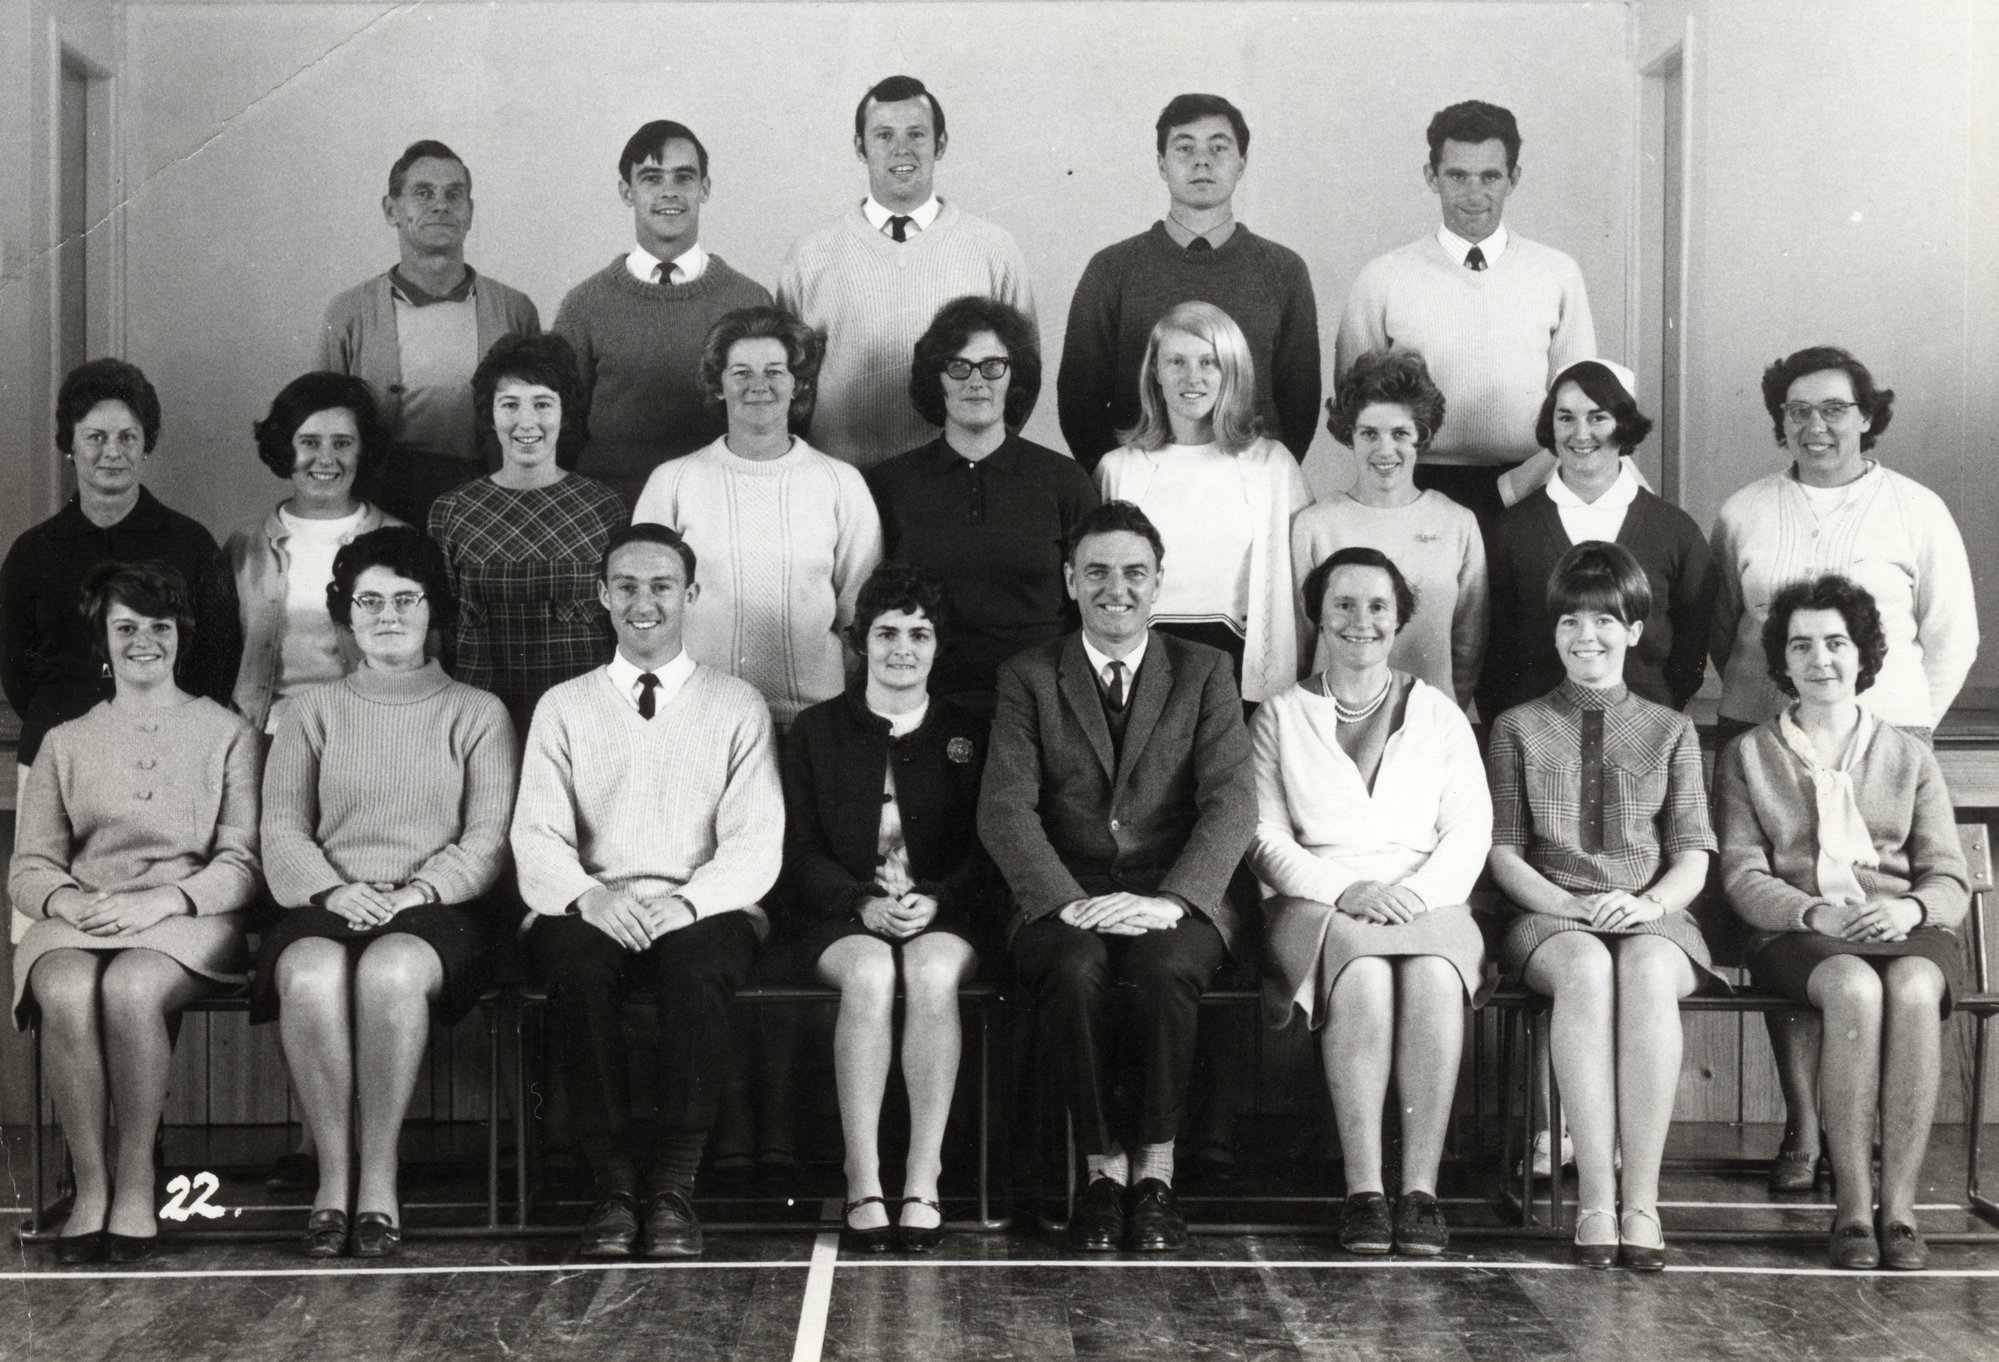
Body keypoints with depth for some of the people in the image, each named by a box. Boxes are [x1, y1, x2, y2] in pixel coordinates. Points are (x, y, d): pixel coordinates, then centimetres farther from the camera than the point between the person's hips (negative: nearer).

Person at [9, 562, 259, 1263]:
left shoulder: (227, 733, 13)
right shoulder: (66, 743, 20)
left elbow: (242, 864, 3)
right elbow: (28, 868, 12)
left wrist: (158, 901, -14)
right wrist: (72, 902, -11)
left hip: (187, 919, -2)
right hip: (77, 923, 2)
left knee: (130, 988, -36)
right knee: (68, 994, -34)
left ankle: (136, 1177, -22)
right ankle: (90, 1185, -24)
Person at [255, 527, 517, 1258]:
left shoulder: (477, 713, 14)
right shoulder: (311, 710, 19)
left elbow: (488, 840, 4)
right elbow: (282, 829, 9)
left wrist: (417, 892, -13)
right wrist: (332, 889, -11)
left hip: (436, 907, -1)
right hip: (327, 905, 1)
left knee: (391, 971, -37)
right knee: (311, 974, -35)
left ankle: (379, 1175, -27)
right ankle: (332, 1173, -25)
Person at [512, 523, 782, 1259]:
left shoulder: (738, 706, 12)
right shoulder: (563, 707, 15)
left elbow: (756, 845, 1)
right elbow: (537, 837, 4)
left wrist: (685, 902, -19)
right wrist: (591, 895, -19)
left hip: (704, 915, -1)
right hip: (591, 913, 1)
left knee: (699, 961, -35)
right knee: (577, 961, -34)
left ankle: (676, 1188, -27)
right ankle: (613, 1185, -25)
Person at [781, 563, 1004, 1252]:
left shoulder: (969, 735, 13)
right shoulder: (816, 732, 11)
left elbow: (988, 850, 6)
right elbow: (801, 852, 6)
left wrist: (934, 900, -13)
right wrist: (866, 904, -11)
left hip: (947, 911, 0)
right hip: (845, 914, 0)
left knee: (933, 974, -35)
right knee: (869, 975, -35)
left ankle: (922, 1181, -33)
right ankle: (863, 1182, -34)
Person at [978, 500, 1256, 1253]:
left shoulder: (1205, 672, 11)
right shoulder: (1028, 677, 10)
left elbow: (1231, 802, -2)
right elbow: (1005, 809, -3)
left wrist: (1171, 899, -19)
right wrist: (1068, 902, -19)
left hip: (1175, 901, 0)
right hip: (1065, 899, 0)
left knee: (1163, 968, -33)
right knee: (1077, 970, -33)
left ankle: (1156, 1169, -17)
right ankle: (1104, 1165, -16)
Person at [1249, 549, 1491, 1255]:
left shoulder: (1439, 714, 19)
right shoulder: (1280, 716, 16)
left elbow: (1470, 833, 9)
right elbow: (1266, 840, 6)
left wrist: (1415, 892, -11)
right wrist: (1342, 889, -12)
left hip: (1425, 901, 1)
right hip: (1316, 904, -1)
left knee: (1434, 977, -35)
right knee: (1364, 973, -36)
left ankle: (1421, 1189, -32)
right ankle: (1363, 1190, -33)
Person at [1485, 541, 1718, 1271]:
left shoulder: (1670, 731, 17)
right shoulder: (1518, 728, 15)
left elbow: (1693, 859, 9)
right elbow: (1503, 853, 7)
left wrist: (1648, 903, -13)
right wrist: (1571, 906, -11)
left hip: (1653, 917, 1)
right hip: (1549, 917, 0)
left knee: (1647, 971, -36)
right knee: (1587, 968, -37)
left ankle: (1642, 1202, -37)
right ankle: (1595, 1197, -38)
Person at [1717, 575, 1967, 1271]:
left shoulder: (1909, 757, 19)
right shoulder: (1748, 755, 15)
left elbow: (1950, 879, 11)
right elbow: (1741, 876, 4)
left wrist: (1909, 909, -13)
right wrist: (1817, 912, -15)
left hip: (1908, 928, 1)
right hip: (1798, 932, -1)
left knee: (1913, 992, -35)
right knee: (1855, 989, -36)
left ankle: (1899, 1207, -32)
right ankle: (1852, 1208, -32)